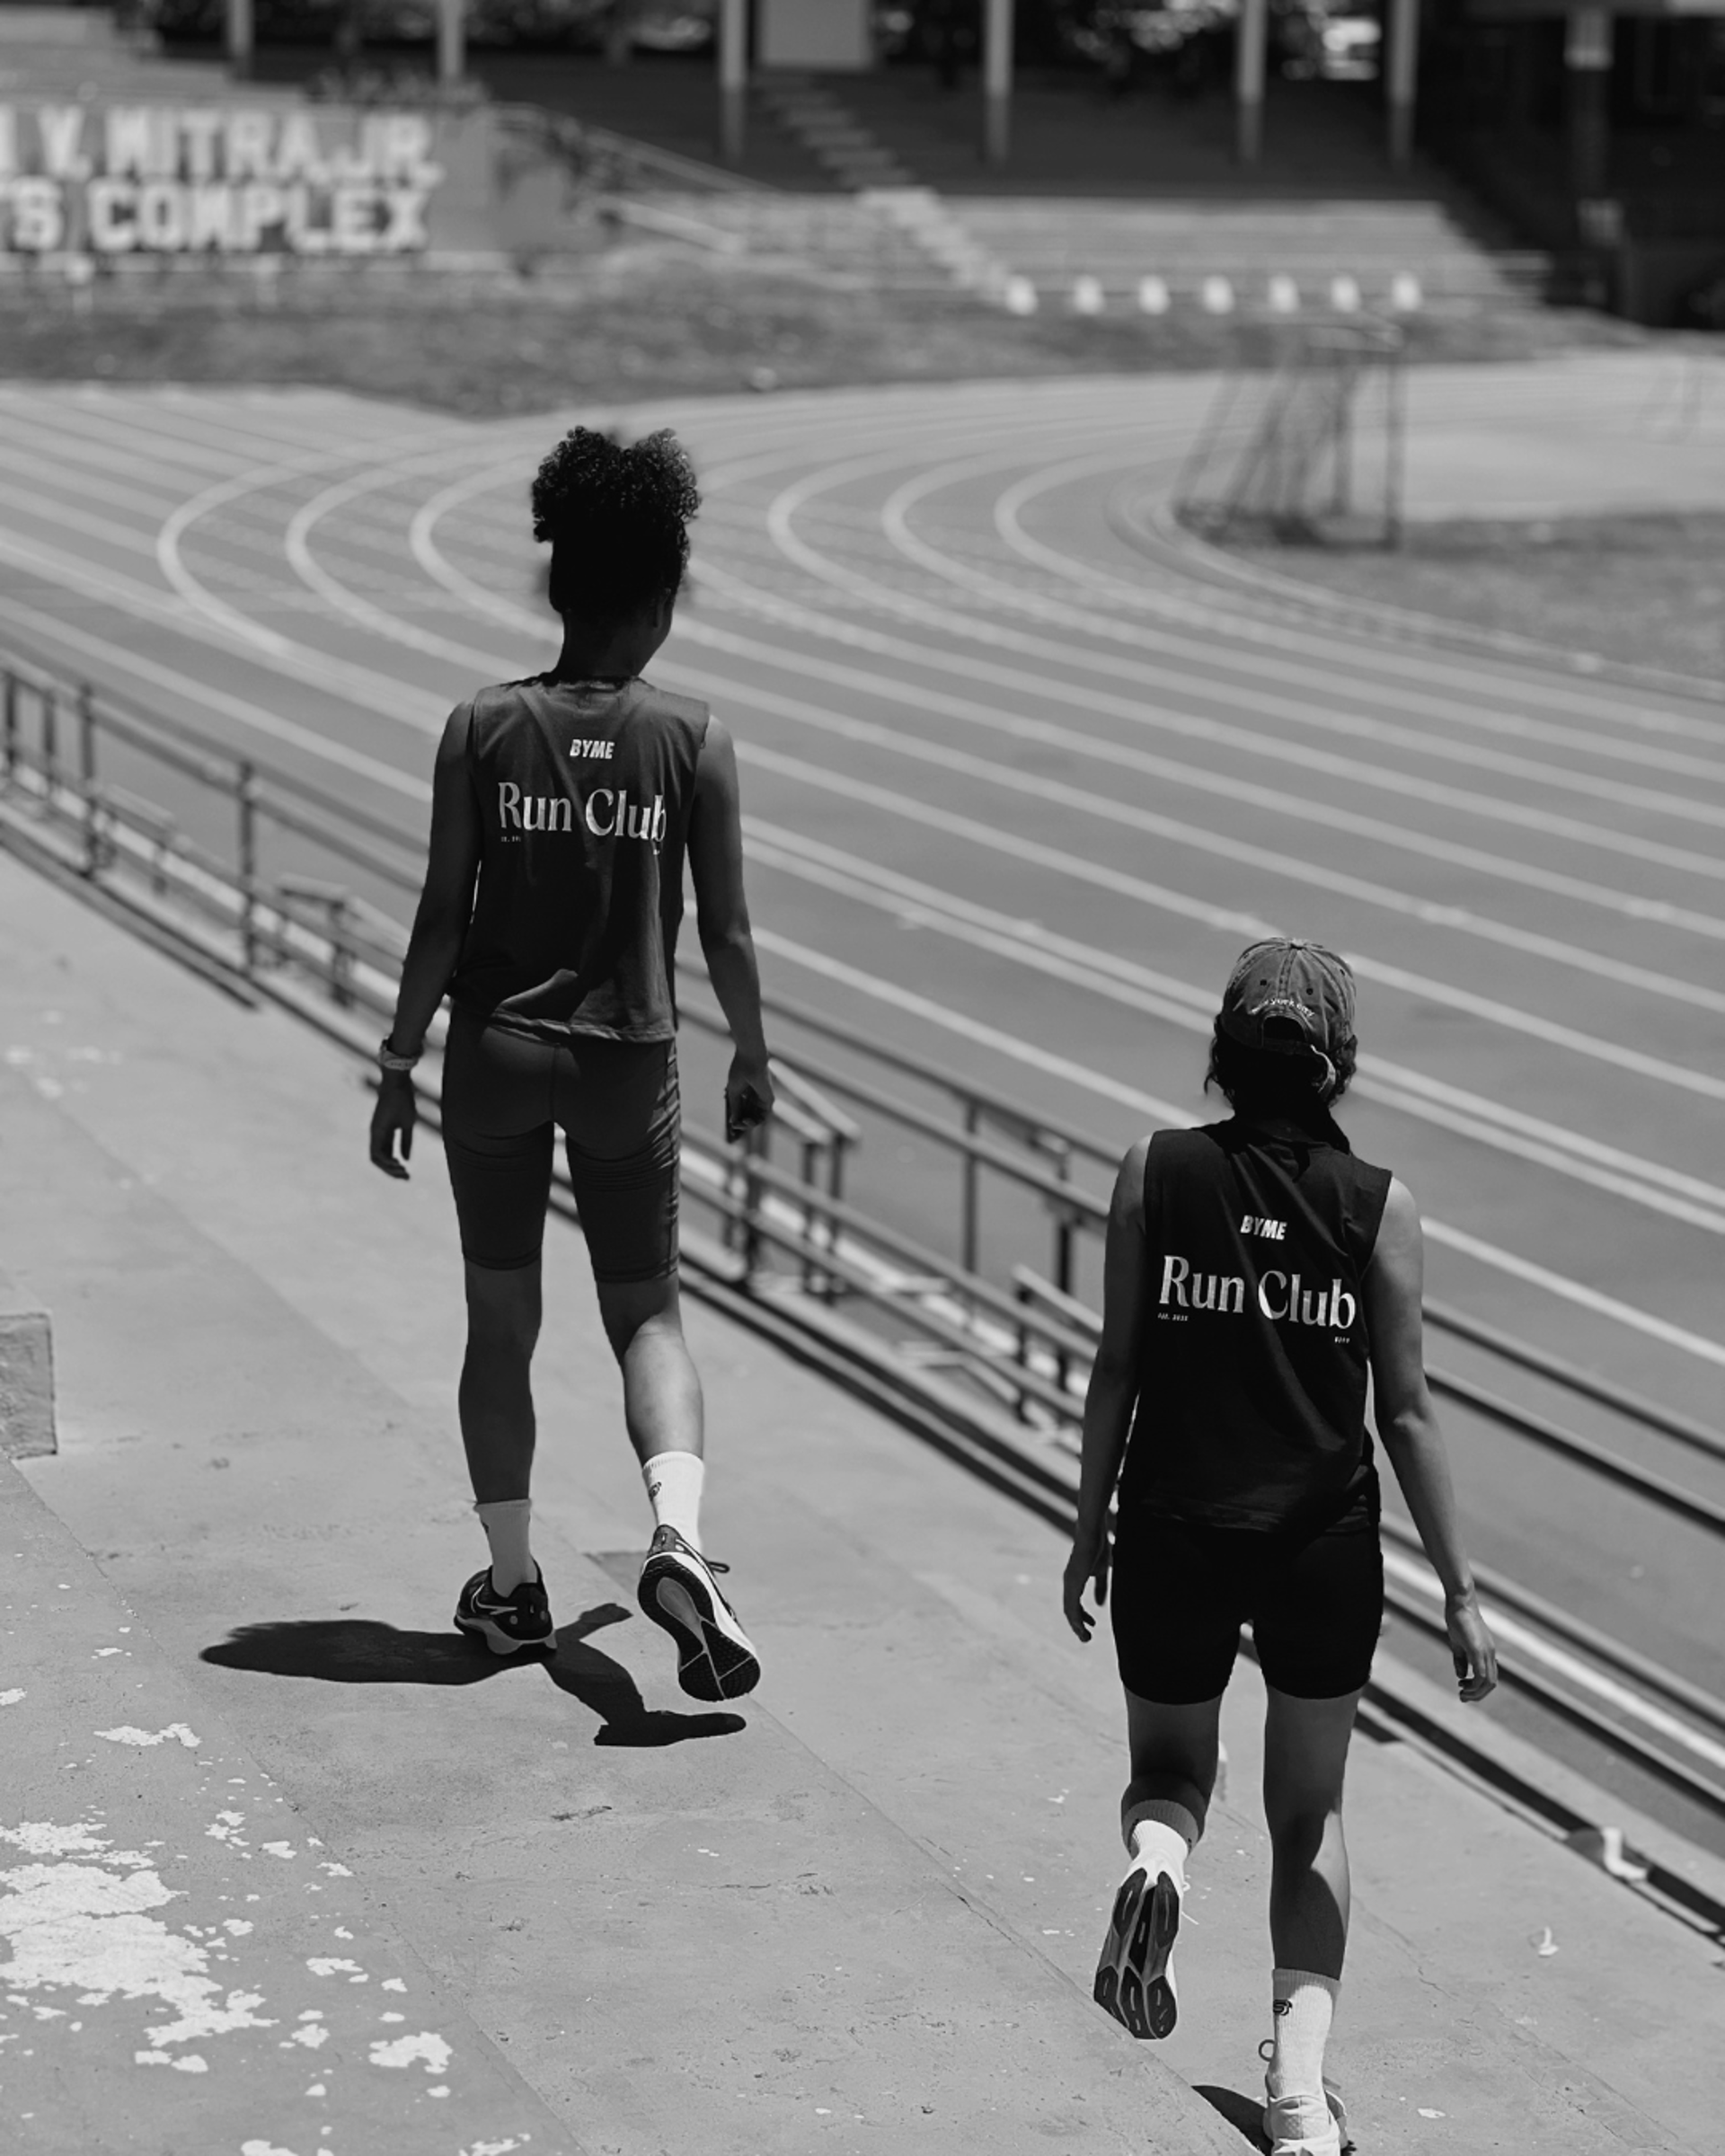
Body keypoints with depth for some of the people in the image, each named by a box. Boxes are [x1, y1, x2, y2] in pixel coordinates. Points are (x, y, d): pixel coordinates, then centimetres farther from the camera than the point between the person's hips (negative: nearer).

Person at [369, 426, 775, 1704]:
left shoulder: (484, 730, -6)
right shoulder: (693, 744, -6)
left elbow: (444, 919, -6)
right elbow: (726, 937, -3)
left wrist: (399, 1065, 3)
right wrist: (752, 1058, 12)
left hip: (496, 1055, 1)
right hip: (630, 1061, 0)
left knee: (502, 1320, 14)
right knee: (648, 1312, 11)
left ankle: (512, 1584, 20)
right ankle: (678, 1538, -13)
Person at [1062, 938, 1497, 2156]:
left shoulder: (1153, 1176, -4)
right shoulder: (1378, 1207, -5)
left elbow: (1118, 1369, -1)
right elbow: (1406, 1412, -4)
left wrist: (1090, 1533, 9)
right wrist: (1458, 1590, 3)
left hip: (1174, 1531, 0)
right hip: (1325, 1546, 0)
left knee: (1169, 1770, 22)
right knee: (1310, 1812, 17)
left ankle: (1157, 1858, -13)